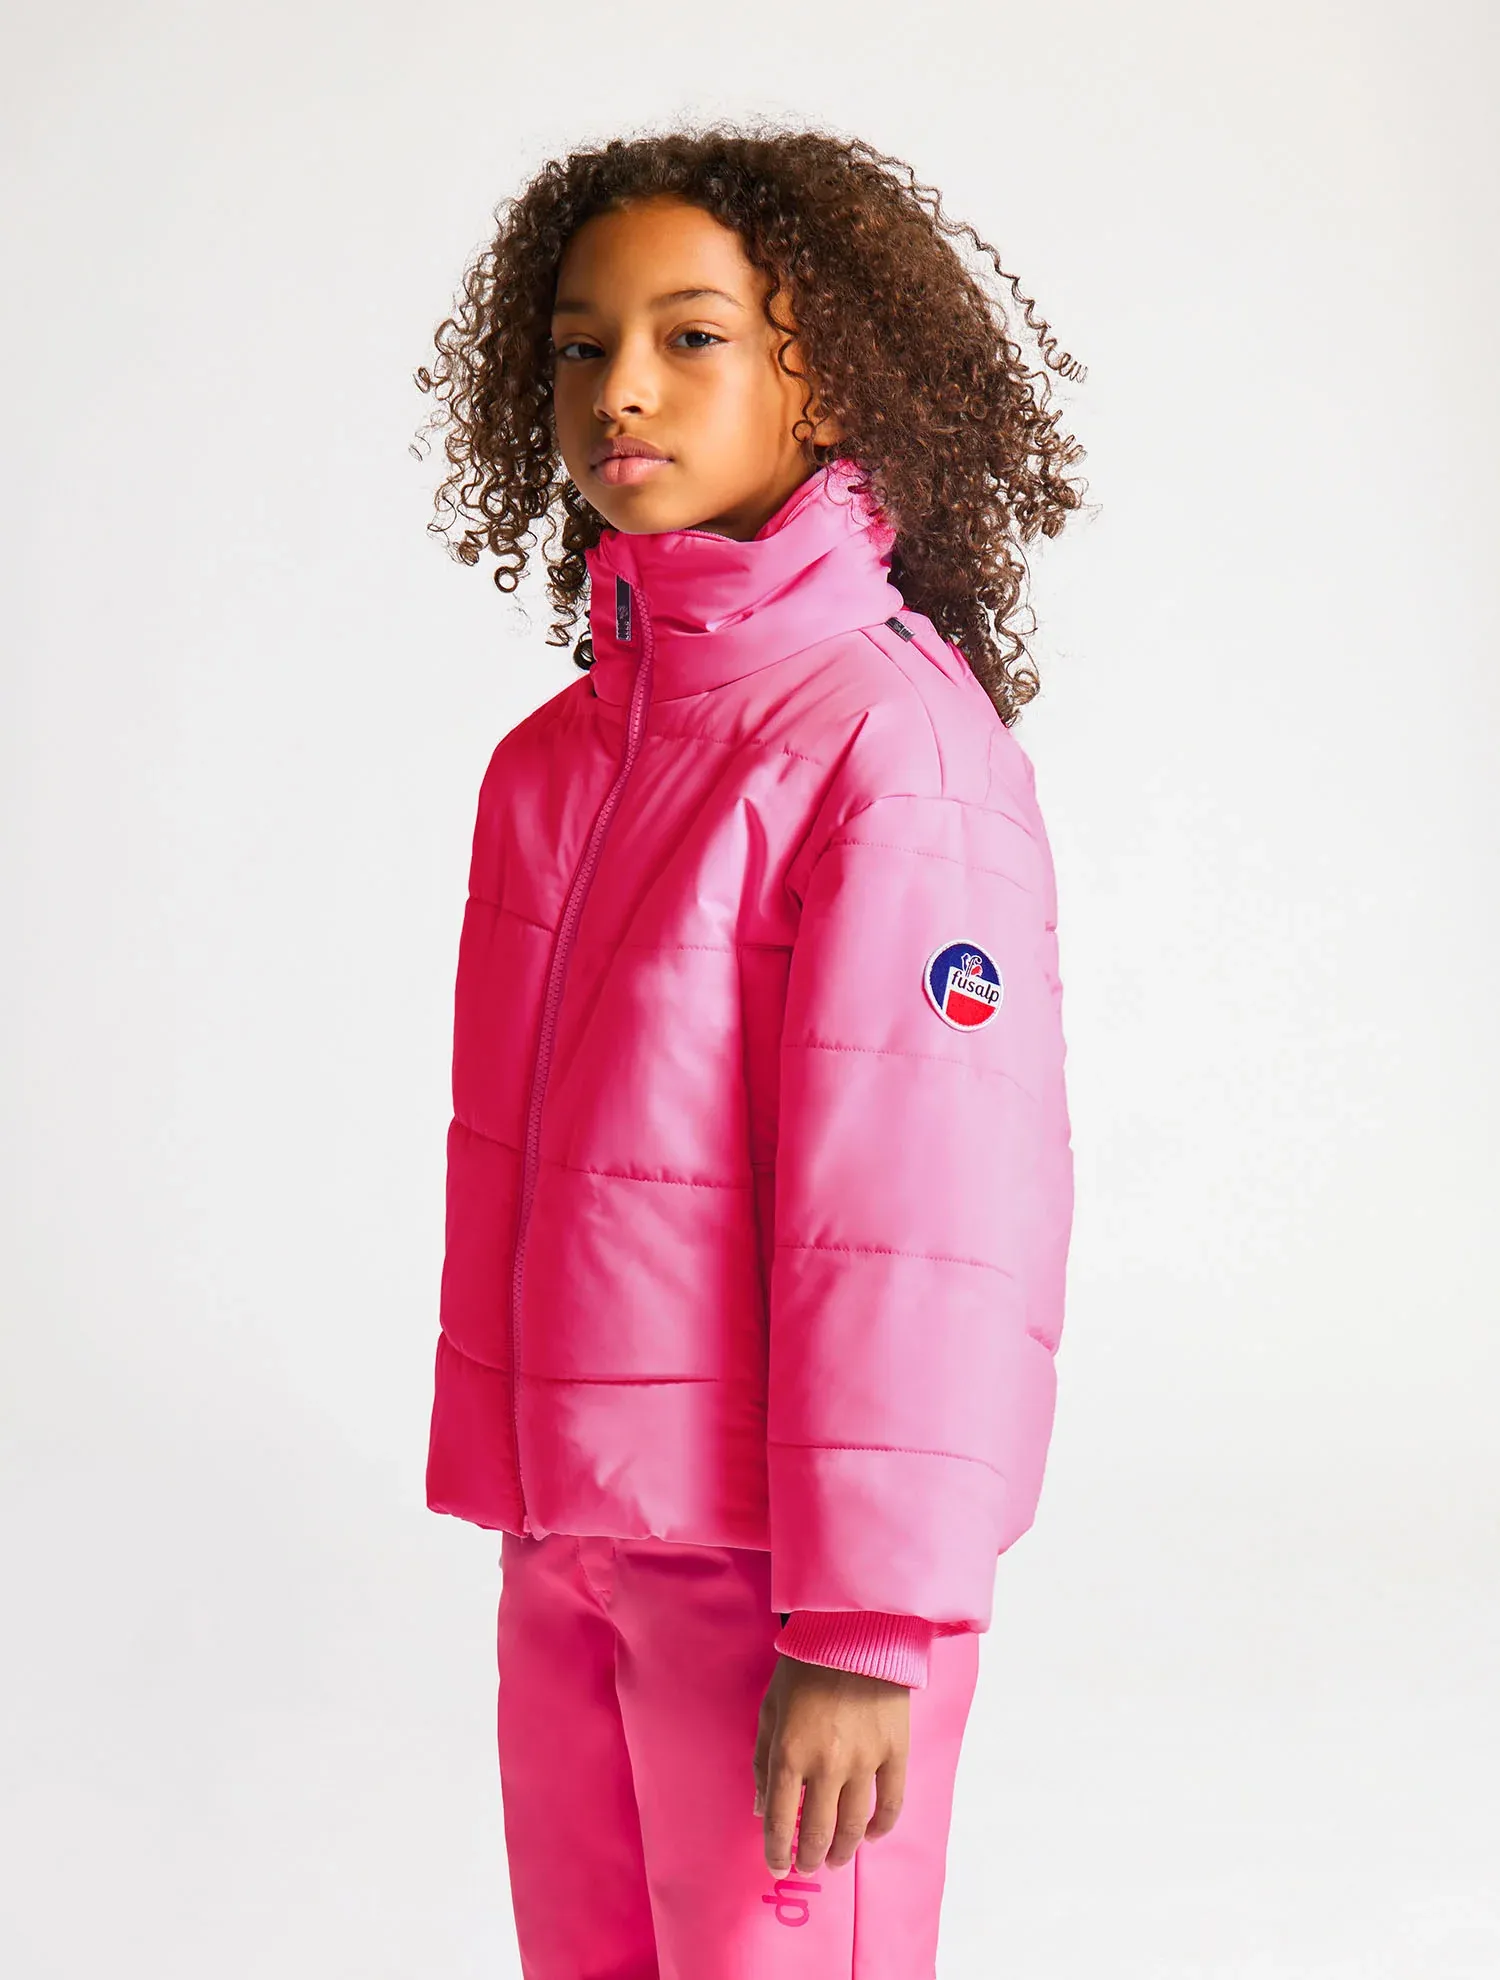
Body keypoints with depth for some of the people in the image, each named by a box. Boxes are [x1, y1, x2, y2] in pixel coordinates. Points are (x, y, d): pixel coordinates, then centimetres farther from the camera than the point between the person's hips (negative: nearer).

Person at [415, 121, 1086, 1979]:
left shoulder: (893, 738, -15)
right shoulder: (555, 754, 9)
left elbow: (919, 1216, -18)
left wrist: (865, 1632, -19)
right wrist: (506, 1488, 14)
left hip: (772, 1554, -7)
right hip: (567, 1543, 7)